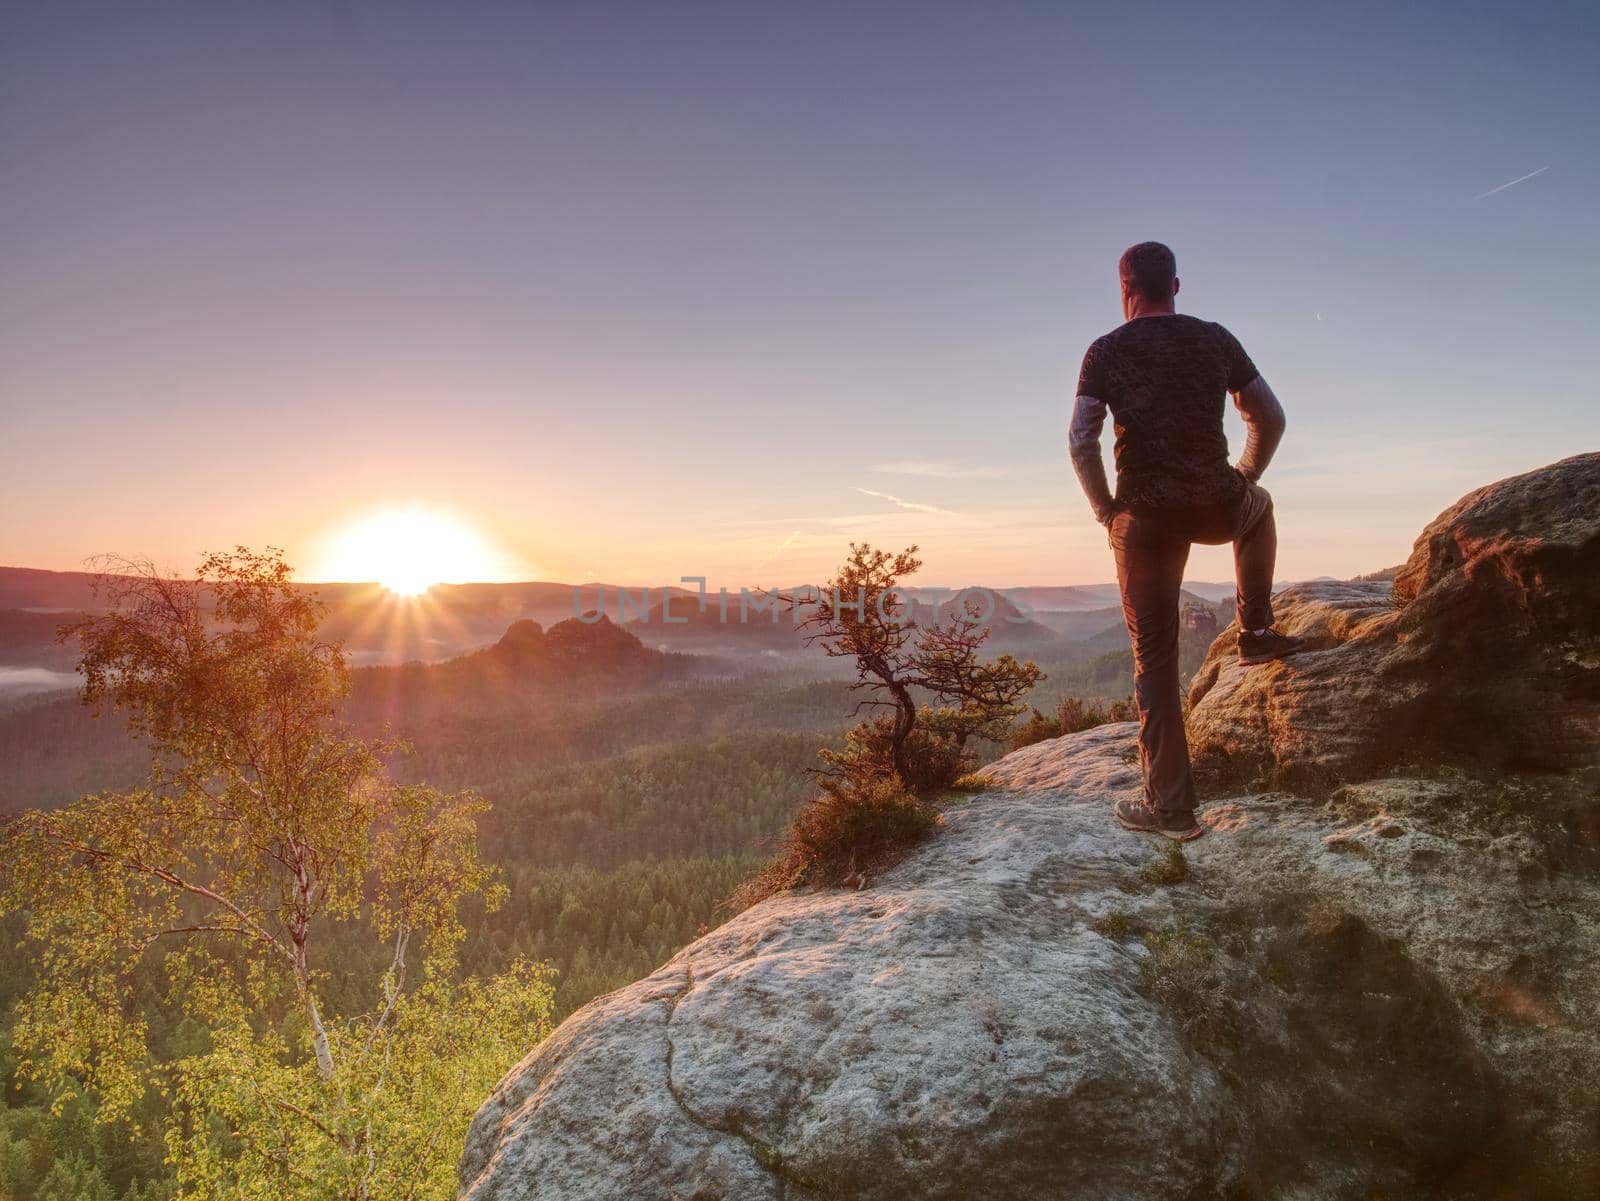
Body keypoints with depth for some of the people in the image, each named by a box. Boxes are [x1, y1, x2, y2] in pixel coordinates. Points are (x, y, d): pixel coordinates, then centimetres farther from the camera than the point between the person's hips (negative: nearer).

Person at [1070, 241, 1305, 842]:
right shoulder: (1216, 340, 6)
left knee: (1154, 655, 7)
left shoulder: (1106, 352, 0)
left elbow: (1081, 441, -10)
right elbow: (1271, 418, 10)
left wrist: (1106, 510, 3)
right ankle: (1255, 633, 33)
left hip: (1144, 517, -1)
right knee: (1260, 504, 39)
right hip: (1217, 507, 1)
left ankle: (1170, 803, 7)